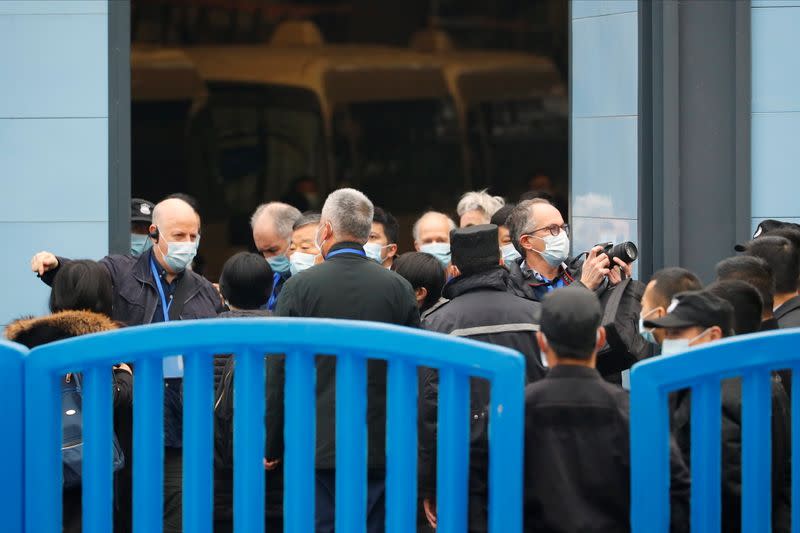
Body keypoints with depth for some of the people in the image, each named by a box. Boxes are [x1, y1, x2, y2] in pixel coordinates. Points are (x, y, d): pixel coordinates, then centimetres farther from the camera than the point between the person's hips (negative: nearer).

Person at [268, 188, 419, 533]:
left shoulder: (299, 288, -4)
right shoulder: (400, 289, 2)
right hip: (381, 450, 2)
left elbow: (278, 378, -3)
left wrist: (271, 448, 6)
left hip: (317, 449, -2)